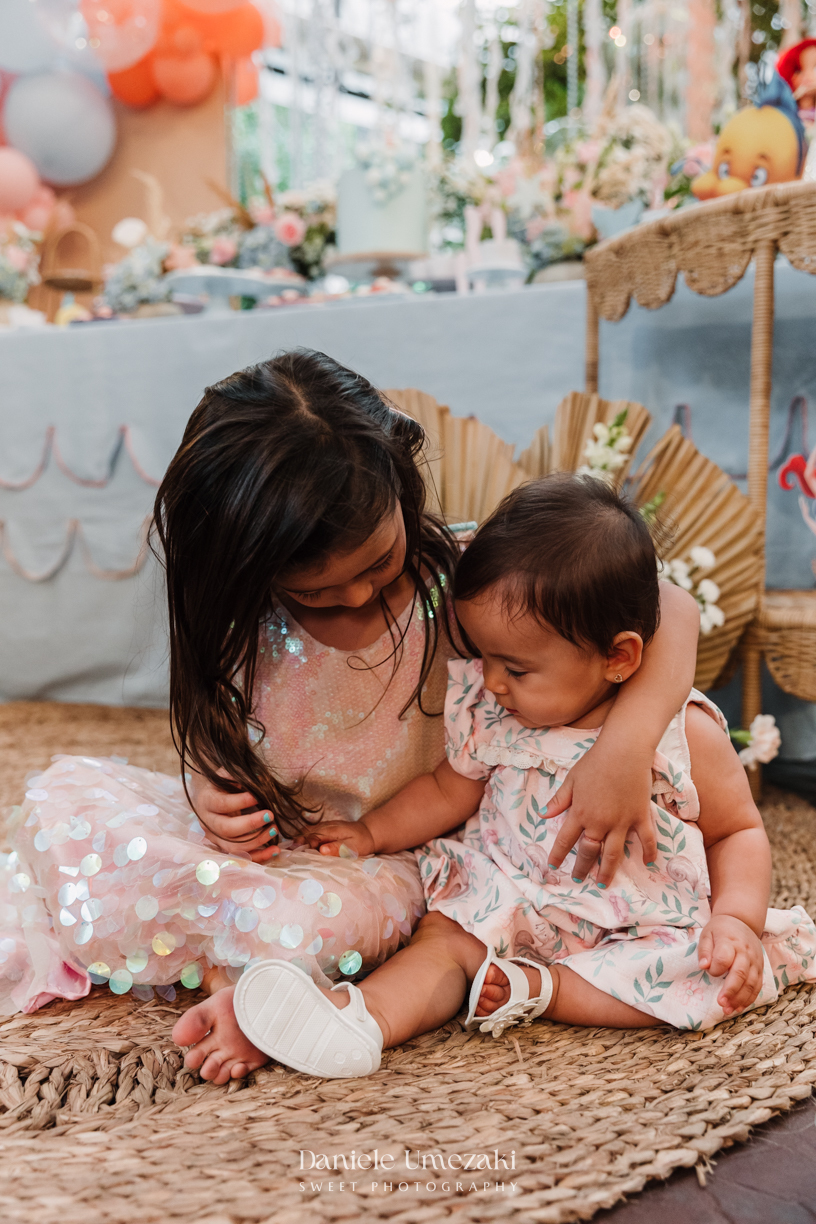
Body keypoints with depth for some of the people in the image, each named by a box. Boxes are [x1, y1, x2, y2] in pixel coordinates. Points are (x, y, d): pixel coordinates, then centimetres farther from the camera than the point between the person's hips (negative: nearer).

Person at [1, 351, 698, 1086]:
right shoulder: (243, 621, -9)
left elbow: (670, 610, -19)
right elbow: (213, 734, 7)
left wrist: (626, 745, -36)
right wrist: (210, 792, -17)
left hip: (382, 860, -3)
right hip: (261, 837, 4)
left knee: (313, 921, -39)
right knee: (63, 798, -14)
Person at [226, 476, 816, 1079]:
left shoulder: (683, 735, -13)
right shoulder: (490, 714, -3)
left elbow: (739, 830, -2)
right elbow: (448, 791, 14)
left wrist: (738, 920, -16)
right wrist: (373, 833, 7)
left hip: (644, 927, -2)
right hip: (513, 905, 3)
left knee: (719, 970, -28)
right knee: (443, 935, -21)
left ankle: (535, 986, -27)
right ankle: (365, 1016, -47)